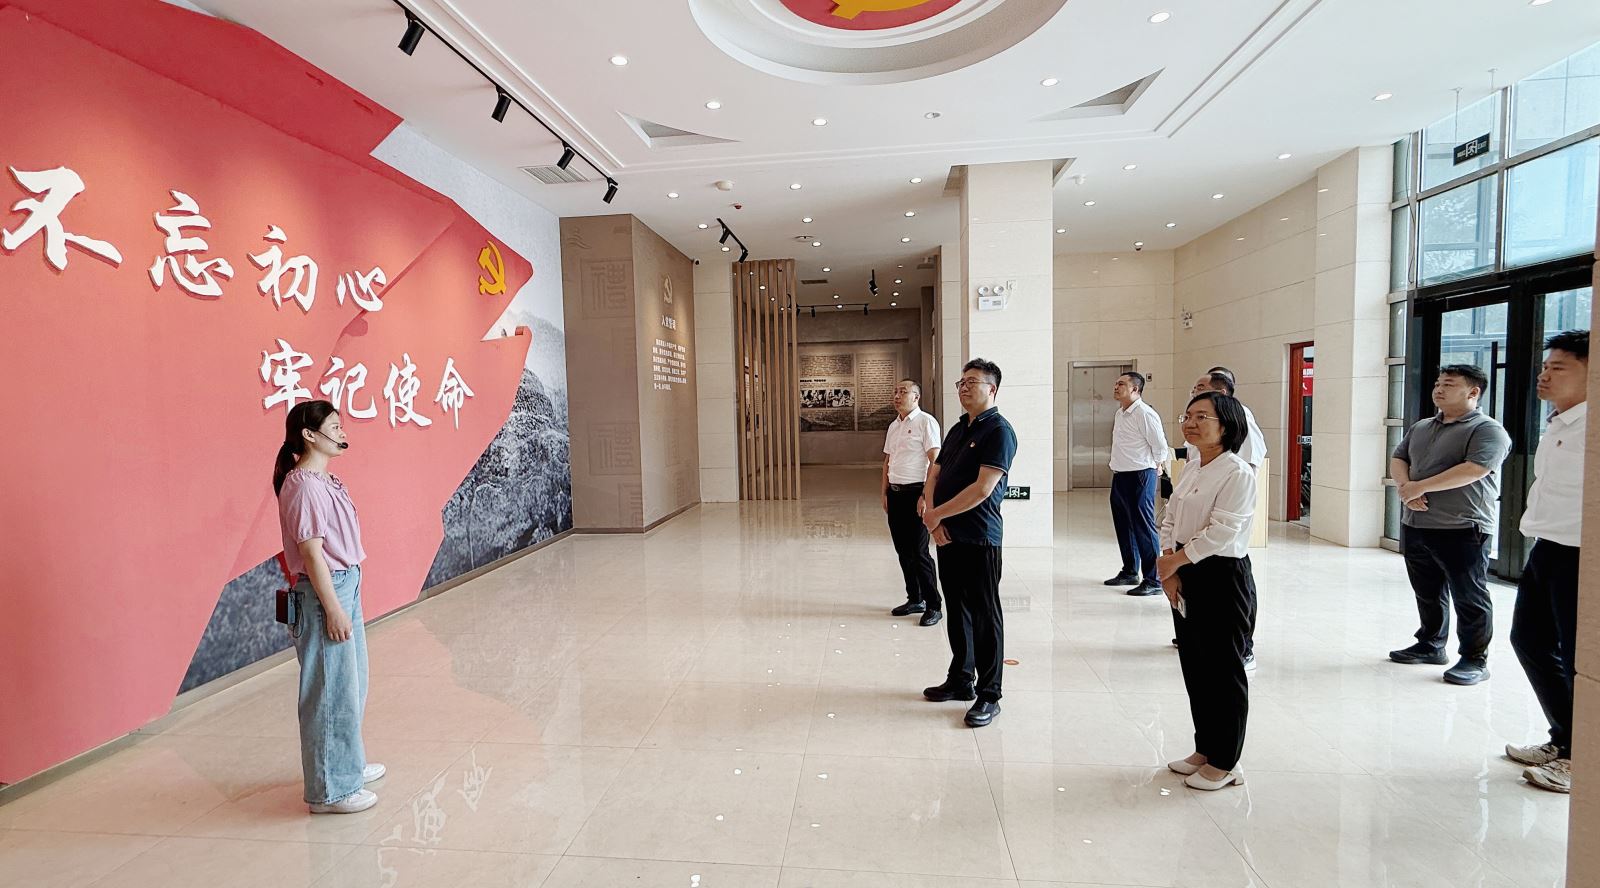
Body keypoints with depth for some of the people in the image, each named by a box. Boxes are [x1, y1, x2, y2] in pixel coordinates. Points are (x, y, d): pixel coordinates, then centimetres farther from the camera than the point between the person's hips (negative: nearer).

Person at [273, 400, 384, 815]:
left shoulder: (326, 480, 10)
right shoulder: (304, 485, -18)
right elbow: (311, 552, -21)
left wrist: (346, 600, 18)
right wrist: (333, 609, -20)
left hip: (345, 586, 10)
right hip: (325, 593, -10)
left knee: (352, 685, 21)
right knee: (330, 691, 1)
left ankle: (348, 762, 38)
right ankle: (330, 790, 14)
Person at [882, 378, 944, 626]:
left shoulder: (926, 422, -8)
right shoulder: (893, 426, 15)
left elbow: (934, 461, -14)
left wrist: (926, 496, -18)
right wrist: (885, 492, 15)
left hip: (915, 493, -7)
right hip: (895, 493, 8)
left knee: (919, 552, -5)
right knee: (903, 550, 12)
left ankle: (934, 606, 6)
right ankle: (915, 599, 25)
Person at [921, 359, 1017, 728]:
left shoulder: (999, 431, -11)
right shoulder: (958, 429, 15)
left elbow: (982, 489, -20)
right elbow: (934, 474, 12)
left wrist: (937, 514, -13)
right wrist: (932, 516, -5)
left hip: (979, 538, -8)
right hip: (948, 535, 8)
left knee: (984, 615, 2)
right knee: (957, 610, 17)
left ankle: (988, 695, 13)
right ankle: (960, 680, 31)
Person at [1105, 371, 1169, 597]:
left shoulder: (1145, 414, -15)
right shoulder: (1120, 414, 13)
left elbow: (1160, 445, -12)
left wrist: (1156, 466, 2)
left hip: (1139, 476, -9)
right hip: (1119, 476, 9)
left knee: (1143, 528, -6)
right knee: (1124, 526, 17)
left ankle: (1153, 580, 2)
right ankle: (1130, 572, 31)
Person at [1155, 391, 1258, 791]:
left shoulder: (1238, 474, -15)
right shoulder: (1191, 471, 11)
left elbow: (1221, 532, -21)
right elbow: (1170, 521, 8)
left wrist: (1176, 560, -12)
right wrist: (1169, 568, -4)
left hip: (1223, 578, -8)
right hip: (1186, 576, 8)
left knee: (1224, 670, 5)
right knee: (1194, 666, 16)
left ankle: (1224, 763, 21)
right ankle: (1205, 749, 32)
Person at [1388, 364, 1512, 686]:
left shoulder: (1487, 430, -7)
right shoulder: (1420, 428, 16)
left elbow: (1474, 469, -20)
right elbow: (1398, 461, 11)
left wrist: (1421, 486, -18)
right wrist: (1406, 486, -9)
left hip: (1461, 530, -7)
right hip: (1415, 526, 7)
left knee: (1469, 598, 2)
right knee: (1428, 593, 16)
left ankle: (1475, 660, 12)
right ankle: (1430, 646, 28)